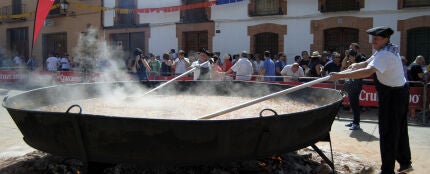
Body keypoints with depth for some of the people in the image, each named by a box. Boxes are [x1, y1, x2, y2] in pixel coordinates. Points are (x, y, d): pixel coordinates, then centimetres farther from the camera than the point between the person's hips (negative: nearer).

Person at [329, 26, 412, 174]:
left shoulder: (385, 54, -25)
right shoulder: (386, 50, 8)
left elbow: (368, 71, -40)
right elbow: (368, 63, 15)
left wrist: (341, 75, -43)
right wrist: (356, 66, -7)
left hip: (392, 95, -11)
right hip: (400, 91, 11)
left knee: (388, 133, -4)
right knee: (400, 130, 20)